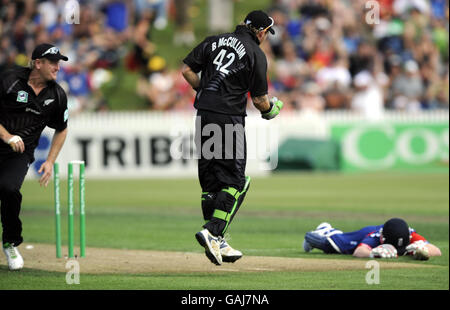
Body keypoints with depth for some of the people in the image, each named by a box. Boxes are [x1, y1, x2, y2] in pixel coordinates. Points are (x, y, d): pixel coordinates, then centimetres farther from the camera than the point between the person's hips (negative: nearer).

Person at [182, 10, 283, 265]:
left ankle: (217, 244, 13)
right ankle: (213, 233, -17)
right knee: (234, 182, -1)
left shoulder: (215, 41, 13)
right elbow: (259, 100, -3)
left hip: (203, 116, 6)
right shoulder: (256, 54, -3)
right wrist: (271, 109, 18)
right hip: (229, 118, -6)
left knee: (210, 180, 11)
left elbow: (187, 71, 7)